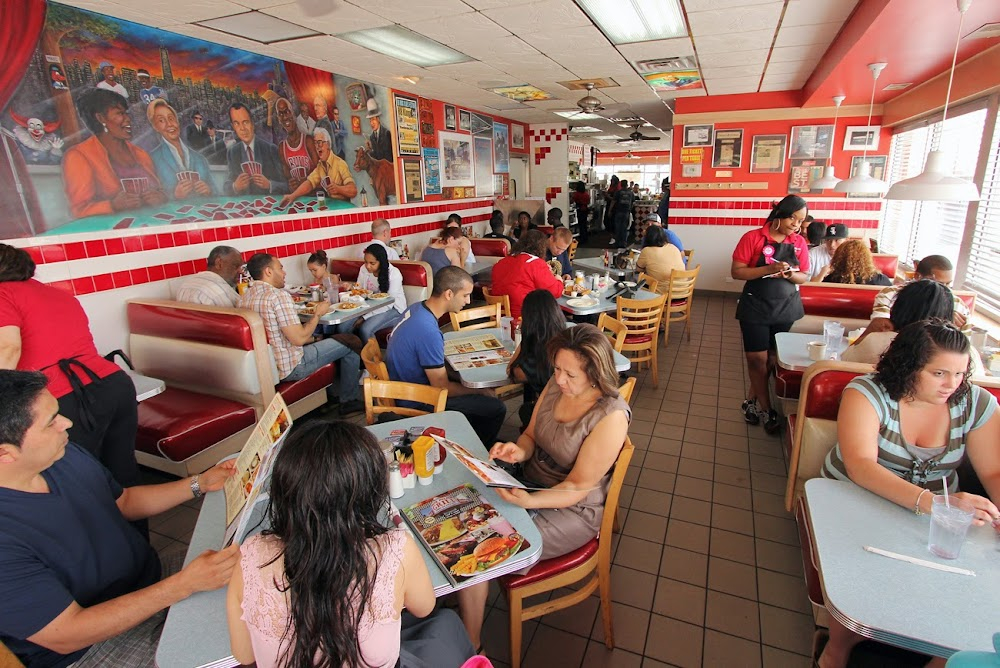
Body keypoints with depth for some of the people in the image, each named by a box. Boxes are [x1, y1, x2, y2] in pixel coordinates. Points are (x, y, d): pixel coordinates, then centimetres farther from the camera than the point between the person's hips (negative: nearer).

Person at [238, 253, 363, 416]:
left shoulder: (245, 297, 5)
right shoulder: (278, 295, -23)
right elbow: (299, 338, -25)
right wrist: (318, 314, -8)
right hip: (288, 368, -9)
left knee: (319, 339, 31)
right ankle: (349, 401, 19)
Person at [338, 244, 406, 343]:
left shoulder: (394, 274, -19)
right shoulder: (364, 269, -4)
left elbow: (389, 303, -20)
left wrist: (365, 317, -23)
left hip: (393, 309, -5)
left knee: (365, 329, -31)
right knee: (342, 327, -17)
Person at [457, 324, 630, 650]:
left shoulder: (611, 416, -24)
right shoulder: (555, 385, -5)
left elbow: (577, 487, -19)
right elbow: (531, 436, 7)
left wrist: (527, 502, -34)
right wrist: (518, 450, -16)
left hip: (573, 510, -7)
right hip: (531, 485, 7)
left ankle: (469, 646, 7)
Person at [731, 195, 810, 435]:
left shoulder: (799, 243, 5)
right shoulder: (753, 238, -7)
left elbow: (804, 277, 11)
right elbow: (737, 272, -11)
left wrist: (791, 274, -12)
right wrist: (769, 269, -23)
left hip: (786, 309, 4)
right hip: (756, 307, -4)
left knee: (772, 359, 9)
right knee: (757, 358, 0)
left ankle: (752, 401, 25)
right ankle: (766, 410, 14)